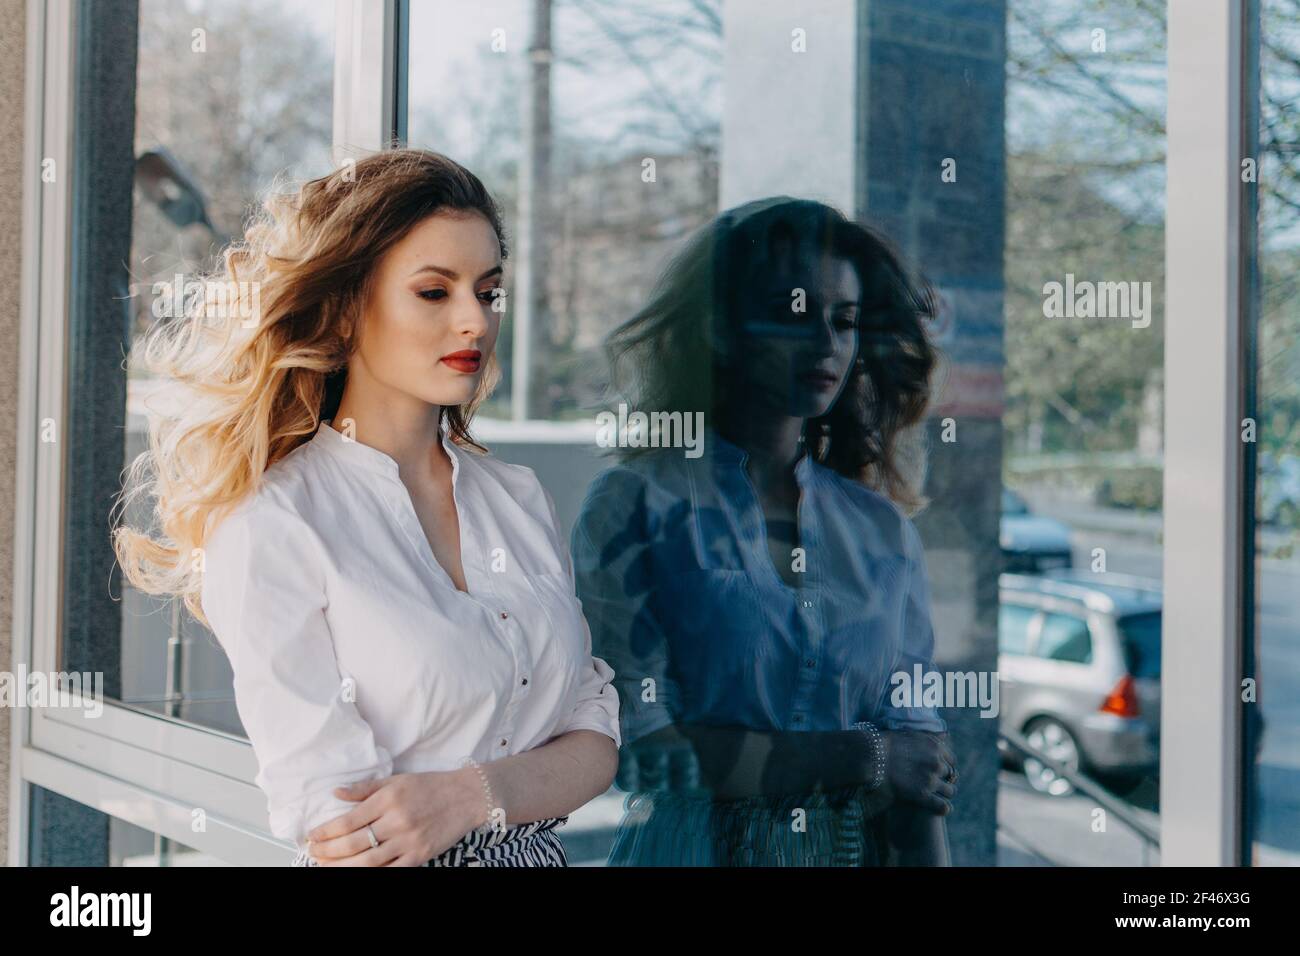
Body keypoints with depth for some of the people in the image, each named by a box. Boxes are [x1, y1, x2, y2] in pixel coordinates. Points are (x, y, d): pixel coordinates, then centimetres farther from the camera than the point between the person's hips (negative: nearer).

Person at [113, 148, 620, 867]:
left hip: (543, 848, 4)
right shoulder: (266, 531, -17)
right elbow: (332, 823, -21)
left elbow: (597, 740, -4)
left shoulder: (519, 497, -1)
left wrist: (477, 793, -21)